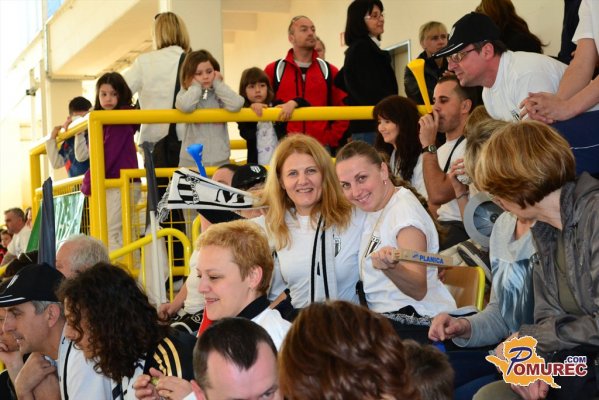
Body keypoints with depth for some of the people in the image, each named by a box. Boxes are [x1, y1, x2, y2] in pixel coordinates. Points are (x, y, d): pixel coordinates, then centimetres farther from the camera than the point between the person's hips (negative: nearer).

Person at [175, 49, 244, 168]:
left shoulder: (220, 93, 3)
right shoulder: (186, 93, -1)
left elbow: (236, 104, -17)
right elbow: (186, 106, -26)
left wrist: (218, 83, -6)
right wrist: (196, 86, -8)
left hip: (220, 160, 2)